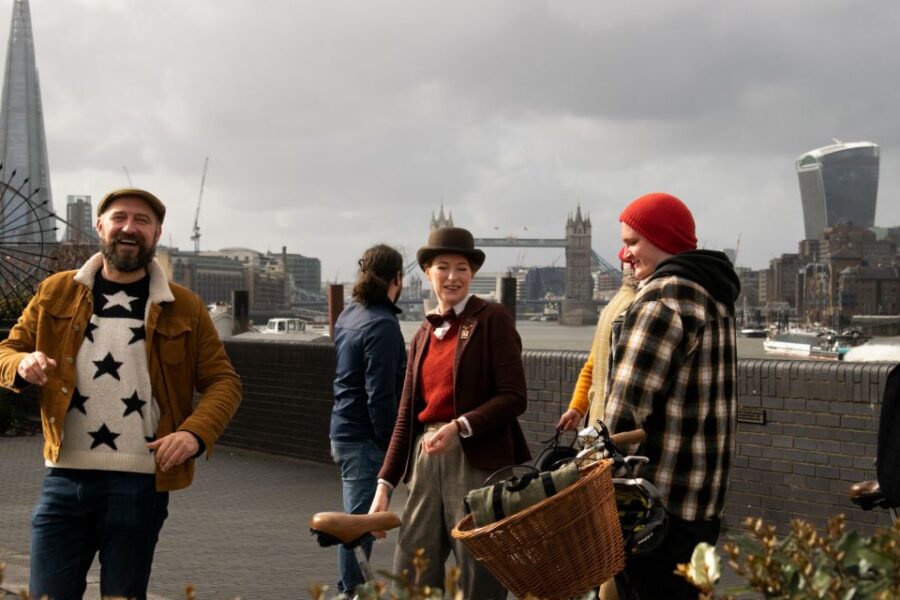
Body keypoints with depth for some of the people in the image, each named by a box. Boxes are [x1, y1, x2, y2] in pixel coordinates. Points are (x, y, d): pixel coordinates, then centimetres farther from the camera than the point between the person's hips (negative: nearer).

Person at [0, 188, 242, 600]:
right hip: (64, 480, 1)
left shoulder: (184, 308, 4)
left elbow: (223, 381, 4)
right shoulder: (56, 293, 8)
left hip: (140, 485, -1)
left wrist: (196, 432, -16)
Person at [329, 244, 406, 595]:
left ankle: (350, 587, 28)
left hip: (344, 430, 10)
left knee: (356, 516, 19)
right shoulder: (382, 325, -18)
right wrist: (391, 444, -15)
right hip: (365, 437, -10)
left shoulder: (349, 315, 11)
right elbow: (380, 395, -21)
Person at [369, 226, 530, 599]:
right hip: (426, 461, 6)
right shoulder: (422, 336, 17)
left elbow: (514, 397, -8)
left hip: (477, 460, -6)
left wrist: (460, 426, -19)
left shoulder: (492, 320, -1)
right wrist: (384, 486, 11)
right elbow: (406, 417, 17)